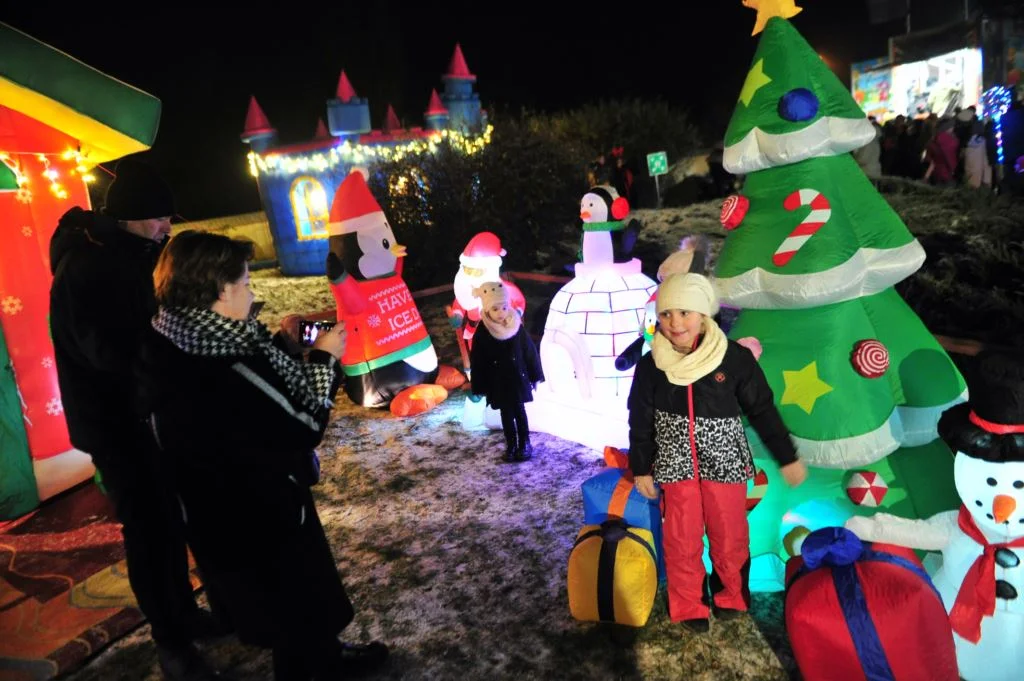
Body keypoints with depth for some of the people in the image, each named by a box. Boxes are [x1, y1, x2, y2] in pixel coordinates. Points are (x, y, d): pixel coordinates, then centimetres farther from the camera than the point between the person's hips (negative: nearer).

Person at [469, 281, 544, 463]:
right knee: (506, 414, 11)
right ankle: (511, 445, 25)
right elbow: (478, 362, -6)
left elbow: (529, 352, 0)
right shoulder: (482, 333, -12)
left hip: (517, 378, 0)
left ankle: (525, 444, 23)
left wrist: (535, 376, 4)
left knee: (520, 412, 9)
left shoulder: (517, 327, -9)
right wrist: (480, 387, -4)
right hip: (498, 382, 0)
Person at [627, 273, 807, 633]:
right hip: (676, 464, 1)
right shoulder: (650, 365, -7)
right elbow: (640, 421, 3)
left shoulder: (735, 358, -12)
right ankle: (688, 607, 29)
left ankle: (731, 597, 38)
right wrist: (641, 468, 6)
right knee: (682, 539, 9)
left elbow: (762, 410, -1)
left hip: (725, 462, 0)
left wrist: (787, 457, 4)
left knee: (730, 536, 13)